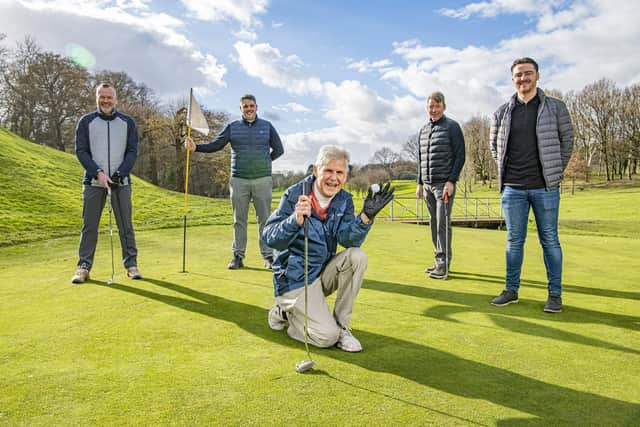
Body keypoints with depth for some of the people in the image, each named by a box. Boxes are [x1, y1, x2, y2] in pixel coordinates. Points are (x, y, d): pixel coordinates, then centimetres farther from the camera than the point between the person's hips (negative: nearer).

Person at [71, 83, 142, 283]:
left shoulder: (128, 122, 8)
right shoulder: (85, 122, 7)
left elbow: (132, 152, 2)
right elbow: (81, 151, 0)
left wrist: (120, 174, -11)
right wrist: (98, 173, -13)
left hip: (121, 182, 0)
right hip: (93, 181, 0)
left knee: (125, 225, 2)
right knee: (89, 225, 2)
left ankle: (131, 264, 9)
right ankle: (84, 267, 9)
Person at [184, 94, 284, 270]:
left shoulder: (267, 126, 8)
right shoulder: (232, 127, 8)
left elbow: (278, 149, 14)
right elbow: (215, 145, 5)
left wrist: (264, 162, 6)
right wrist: (195, 147, -9)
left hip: (262, 180, 0)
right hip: (239, 180, 1)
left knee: (265, 219, 1)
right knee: (239, 220, 4)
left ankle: (268, 256, 7)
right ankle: (238, 256, 11)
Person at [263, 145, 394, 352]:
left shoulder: (344, 200, 0)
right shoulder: (294, 195, -15)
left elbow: (347, 239, -14)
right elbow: (269, 238, -24)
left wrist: (366, 216, -31)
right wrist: (296, 219, -43)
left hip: (325, 272, 6)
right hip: (295, 278, -5)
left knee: (357, 256, -23)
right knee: (327, 336, -18)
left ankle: (341, 325, -8)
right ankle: (284, 312, 11)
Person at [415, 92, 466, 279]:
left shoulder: (452, 126, -1)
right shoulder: (423, 130, 16)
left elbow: (460, 156, -6)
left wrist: (451, 181, -14)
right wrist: (420, 183, 15)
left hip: (444, 184, -6)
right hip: (428, 185, 6)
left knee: (442, 223, -9)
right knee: (434, 223, 8)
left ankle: (444, 264, -5)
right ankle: (439, 261, 15)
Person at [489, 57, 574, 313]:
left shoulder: (555, 107, 1)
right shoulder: (502, 112, 6)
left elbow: (567, 141, 6)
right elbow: (495, 145, 16)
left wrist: (555, 173, 3)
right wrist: (505, 171, 8)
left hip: (545, 188, -2)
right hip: (513, 188, 2)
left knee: (549, 240, 4)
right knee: (514, 240, 8)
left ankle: (555, 294, 13)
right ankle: (511, 290, 18)